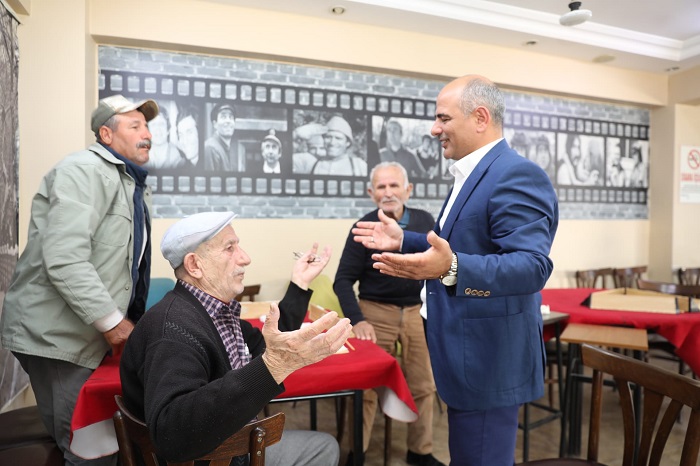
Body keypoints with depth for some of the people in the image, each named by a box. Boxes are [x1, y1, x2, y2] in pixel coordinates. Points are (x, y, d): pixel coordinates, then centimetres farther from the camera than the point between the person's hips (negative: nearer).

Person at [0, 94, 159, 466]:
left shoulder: (133, 185, 15)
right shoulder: (84, 171, -13)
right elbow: (63, 259, -25)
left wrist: (124, 321, 14)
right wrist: (112, 322, -22)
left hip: (91, 337, 9)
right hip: (57, 336, -8)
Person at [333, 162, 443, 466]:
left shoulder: (425, 221, 1)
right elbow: (343, 281, -7)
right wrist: (357, 320, -19)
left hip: (419, 312, 3)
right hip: (377, 312, -3)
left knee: (423, 385, 13)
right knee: (366, 386, 4)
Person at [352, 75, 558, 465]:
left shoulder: (517, 175, -20)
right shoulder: (473, 174, 13)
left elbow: (532, 265, -29)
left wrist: (453, 268, -44)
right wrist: (404, 240, 16)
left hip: (489, 360, -10)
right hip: (469, 356, 10)